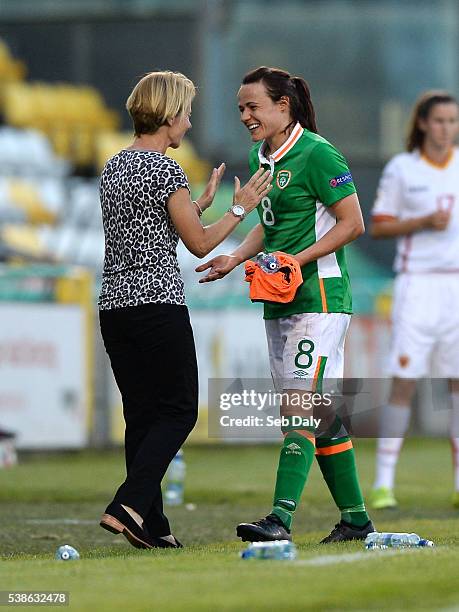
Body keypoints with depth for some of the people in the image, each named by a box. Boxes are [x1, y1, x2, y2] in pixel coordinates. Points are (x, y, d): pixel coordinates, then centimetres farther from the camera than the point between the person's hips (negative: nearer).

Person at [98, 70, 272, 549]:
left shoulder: (115, 166, 14)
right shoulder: (164, 169, -11)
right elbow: (199, 244, -5)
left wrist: (202, 202, 25)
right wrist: (240, 208, 7)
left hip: (114, 305, 8)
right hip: (157, 304, -8)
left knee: (141, 414, 10)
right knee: (178, 412, 0)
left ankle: (150, 527, 8)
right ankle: (129, 506, -14)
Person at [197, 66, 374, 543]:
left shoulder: (316, 154, -12)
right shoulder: (259, 157, 13)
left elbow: (352, 223, -13)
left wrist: (298, 260, -20)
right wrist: (235, 258, 7)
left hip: (320, 295, -9)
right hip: (280, 300, 9)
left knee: (298, 408, -16)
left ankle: (281, 519, -23)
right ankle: (355, 517, 18)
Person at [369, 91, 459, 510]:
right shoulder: (401, 169, 1)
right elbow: (378, 227, 2)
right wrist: (424, 222, -11)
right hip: (418, 283, -3)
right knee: (404, 381, -7)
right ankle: (383, 482, -3)